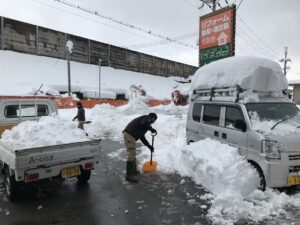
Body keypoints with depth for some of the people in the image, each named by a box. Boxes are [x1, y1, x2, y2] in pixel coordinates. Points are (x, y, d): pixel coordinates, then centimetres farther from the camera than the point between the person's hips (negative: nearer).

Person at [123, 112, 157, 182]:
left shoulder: (143, 119, 29)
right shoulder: (147, 118, 3)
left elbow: (142, 137, 31)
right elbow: (143, 123, -24)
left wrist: (149, 146, 31)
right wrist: (152, 129, -12)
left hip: (128, 134, 10)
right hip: (129, 135, -10)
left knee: (133, 154, 22)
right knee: (131, 155, -7)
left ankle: (133, 170, 36)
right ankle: (129, 175, -2)